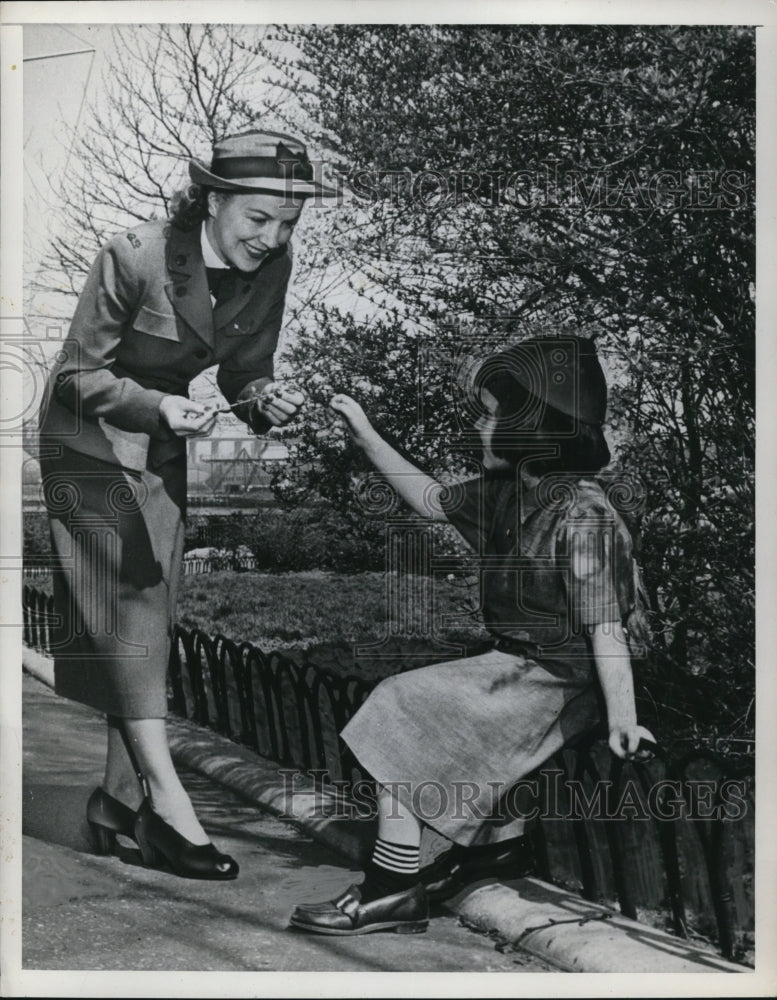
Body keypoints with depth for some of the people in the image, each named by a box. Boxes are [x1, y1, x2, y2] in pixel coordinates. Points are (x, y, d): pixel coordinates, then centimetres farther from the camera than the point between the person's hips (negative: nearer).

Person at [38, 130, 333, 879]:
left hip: (162, 449, 6)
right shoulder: (135, 257, -24)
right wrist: (159, 406, -33)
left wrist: (266, 400, -22)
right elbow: (79, 375, -18)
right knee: (134, 600, -15)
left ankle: (120, 795, 15)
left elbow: (242, 373, 1)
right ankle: (164, 795, -14)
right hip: (89, 440, -6)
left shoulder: (269, 270, -9)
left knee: (145, 619, 6)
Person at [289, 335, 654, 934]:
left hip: (552, 681, -9)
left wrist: (622, 719, -27)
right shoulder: (504, 491, 6)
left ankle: (393, 891, -2)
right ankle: (502, 837, 38)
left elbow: (604, 623, -23)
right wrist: (366, 438, 18)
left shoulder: (581, 513, -21)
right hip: (517, 666, 10)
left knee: (402, 717, -11)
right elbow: (433, 501, 19)